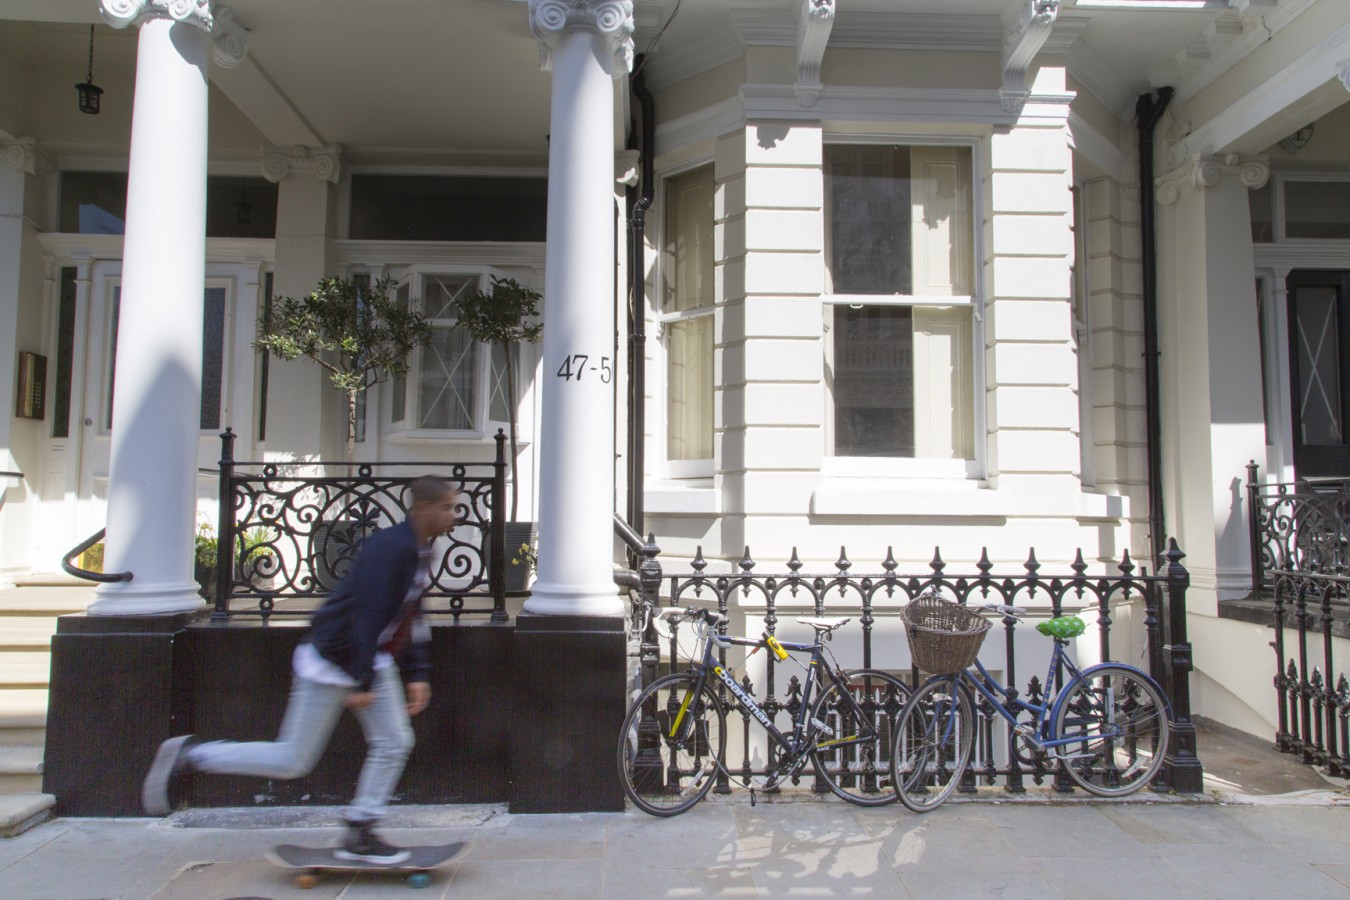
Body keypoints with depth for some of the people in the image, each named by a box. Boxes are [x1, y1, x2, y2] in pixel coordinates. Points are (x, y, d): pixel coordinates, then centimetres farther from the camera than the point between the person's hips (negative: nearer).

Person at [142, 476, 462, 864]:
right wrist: (362, 684, -25)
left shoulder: (421, 552, 5)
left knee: (394, 744, 3)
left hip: (374, 658, 9)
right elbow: (366, 615, -26)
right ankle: (189, 754, 12)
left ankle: (359, 835, 14)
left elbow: (411, 618, 13)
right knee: (292, 761, -1)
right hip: (332, 658, -9)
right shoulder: (389, 547, -24)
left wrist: (418, 675, 10)